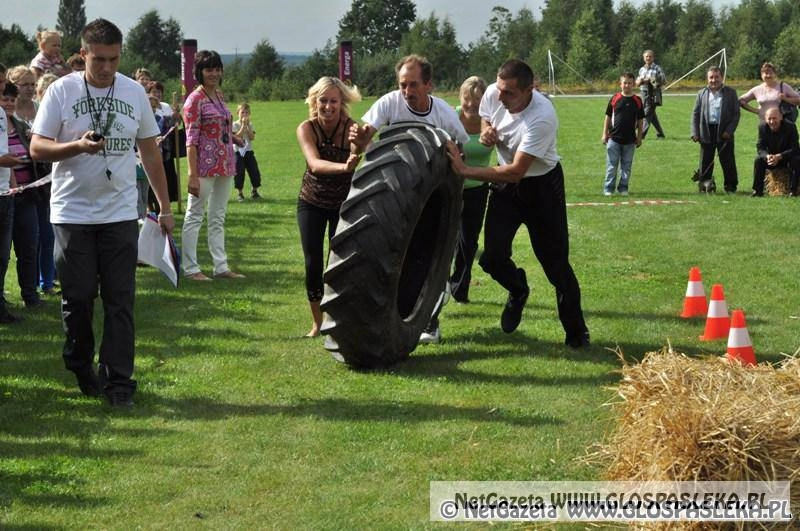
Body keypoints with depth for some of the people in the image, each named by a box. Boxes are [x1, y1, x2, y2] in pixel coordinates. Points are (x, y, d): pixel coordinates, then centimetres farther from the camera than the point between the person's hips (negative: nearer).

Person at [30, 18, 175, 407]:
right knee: (78, 297, 4)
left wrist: (164, 206, 11)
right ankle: (81, 367, 25)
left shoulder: (134, 92, 5)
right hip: (72, 212, -1)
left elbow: (149, 151, 13)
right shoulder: (62, 91, -4)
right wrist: (78, 146, -23)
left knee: (120, 300, -1)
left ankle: (118, 381, 3)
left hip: (120, 213, 2)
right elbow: (37, 148, -5)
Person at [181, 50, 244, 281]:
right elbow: (191, 140, -16)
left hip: (225, 165, 8)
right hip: (205, 166, -8)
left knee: (218, 218, 13)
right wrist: (193, 175, -19)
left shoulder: (219, 95, 11)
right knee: (194, 216, 0)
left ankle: (221, 266, 18)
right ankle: (190, 268, 4)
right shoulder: (195, 99, -12)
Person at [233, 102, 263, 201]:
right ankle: (240, 193, 7)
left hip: (249, 151, 4)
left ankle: (254, 191, 17)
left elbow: (252, 137, -7)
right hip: (238, 152, -4)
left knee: (254, 171, 3)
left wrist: (247, 125, -12)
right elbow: (237, 136, -20)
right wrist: (243, 125, -18)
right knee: (239, 173, -3)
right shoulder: (235, 125, -4)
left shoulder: (250, 125, 8)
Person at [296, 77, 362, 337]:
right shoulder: (307, 129, -18)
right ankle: (317, 323, 14)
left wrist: (360, 146, -68)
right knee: (312, 264, -1)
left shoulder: (351, 127, -20)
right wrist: (344, 167, -56)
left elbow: (359, 151, -42)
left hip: (344, 203, -1)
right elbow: (314, 164, -36)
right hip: (312, 203, 1)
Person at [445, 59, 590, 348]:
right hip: (506, 184, 5)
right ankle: (518, 291, 31)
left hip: (541, 185, -5)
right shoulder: (492, 94, -15)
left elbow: (516, 171, -35)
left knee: (555, 261, -1)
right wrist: (487, 132, -14)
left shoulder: (542, 118, -35)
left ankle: (576, 331, 14)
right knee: (492, 257, -3)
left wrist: (465, 170, -35)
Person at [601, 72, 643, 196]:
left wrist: (639, 137, 7)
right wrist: (605, 134, 3)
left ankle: (623, 187, 16)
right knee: (611, 165, 2)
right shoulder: (615, 99, 0)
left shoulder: (637, 101, 3)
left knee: (626, 166, 7)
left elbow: (640, 120, 8)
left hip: (630, 140, 1)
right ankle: (608, 188, 7)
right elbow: (608, 117, 5)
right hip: (614, 138, -1)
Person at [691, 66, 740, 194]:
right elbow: (695, 114, 9)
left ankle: (731, 186, 10)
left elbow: (736, 114, 1)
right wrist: (695, 133, -1)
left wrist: (729, 131, -10)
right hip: (706, 132, 2)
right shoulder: (702, 94, 10)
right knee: (705, 162, 6)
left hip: (724, 133, -2)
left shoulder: (730, 93, 4)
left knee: (728, 162, 2)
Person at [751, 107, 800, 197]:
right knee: (758, 160, -24)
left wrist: (779, 156, -39)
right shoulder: (763, 128, -10)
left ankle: (793, 190, -26)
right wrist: (767, 156, -37)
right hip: (771, 157, 3)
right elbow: (760, 148, -12)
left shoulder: (790, 127, -20)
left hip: (787, 158, -2)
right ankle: (757, 190, -21)